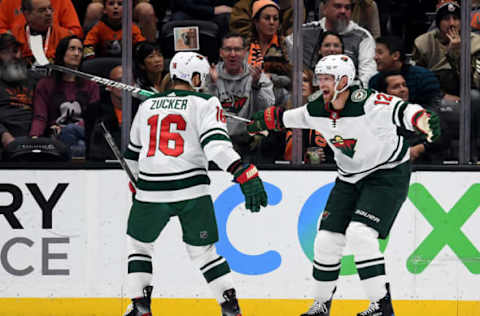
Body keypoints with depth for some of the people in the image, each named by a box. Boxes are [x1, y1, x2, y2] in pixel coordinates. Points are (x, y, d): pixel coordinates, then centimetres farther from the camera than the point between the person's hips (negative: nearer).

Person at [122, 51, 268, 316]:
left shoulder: (147, 106, 16)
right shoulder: (205, 104, 2)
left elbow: (133, 155, 26)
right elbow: (216, 143, -16)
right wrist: (245, 175, -23)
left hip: (152, 193, 2)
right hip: (193, 191, -2)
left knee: (139, 243, 22)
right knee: (203, 250, 13)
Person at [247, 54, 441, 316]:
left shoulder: (368, 103, -27)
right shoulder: (316, 111, -5)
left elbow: (402, 111, -42)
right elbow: (286, 118, 16)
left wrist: (423, 121, -61)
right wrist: (263, 121, 21)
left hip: (389, 174, -7)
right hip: (350, 178, 7)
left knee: (359, 234, -23)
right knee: (327, 240, 3)